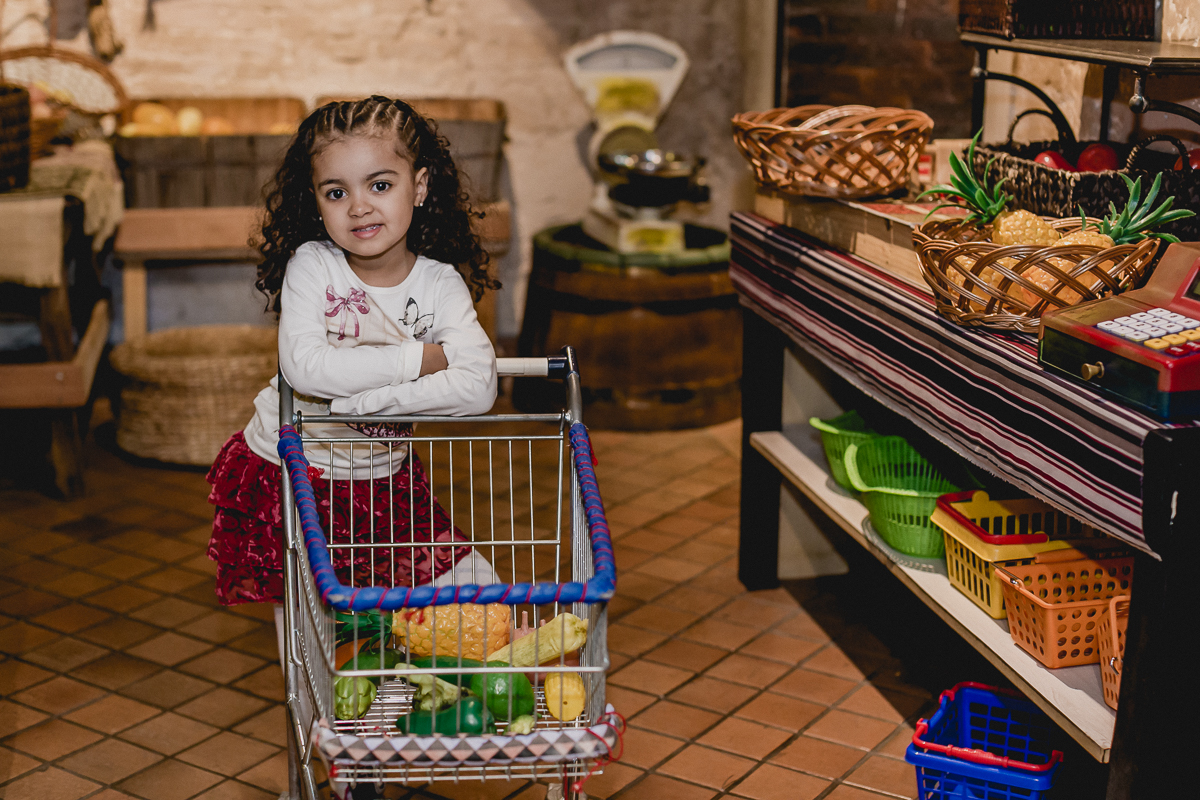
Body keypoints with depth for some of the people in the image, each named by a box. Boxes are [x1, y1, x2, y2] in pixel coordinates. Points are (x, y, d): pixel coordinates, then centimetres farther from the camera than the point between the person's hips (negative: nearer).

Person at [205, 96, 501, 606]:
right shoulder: (312, 266, -14)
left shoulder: (441, 285, -10)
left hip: (383, 477, 2)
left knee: (477, 593, -1)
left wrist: (361, 398, -30)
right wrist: (420, 358, -25)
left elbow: (478, 387, -25)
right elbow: (304, 367, -30)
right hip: (286, 471, -2)